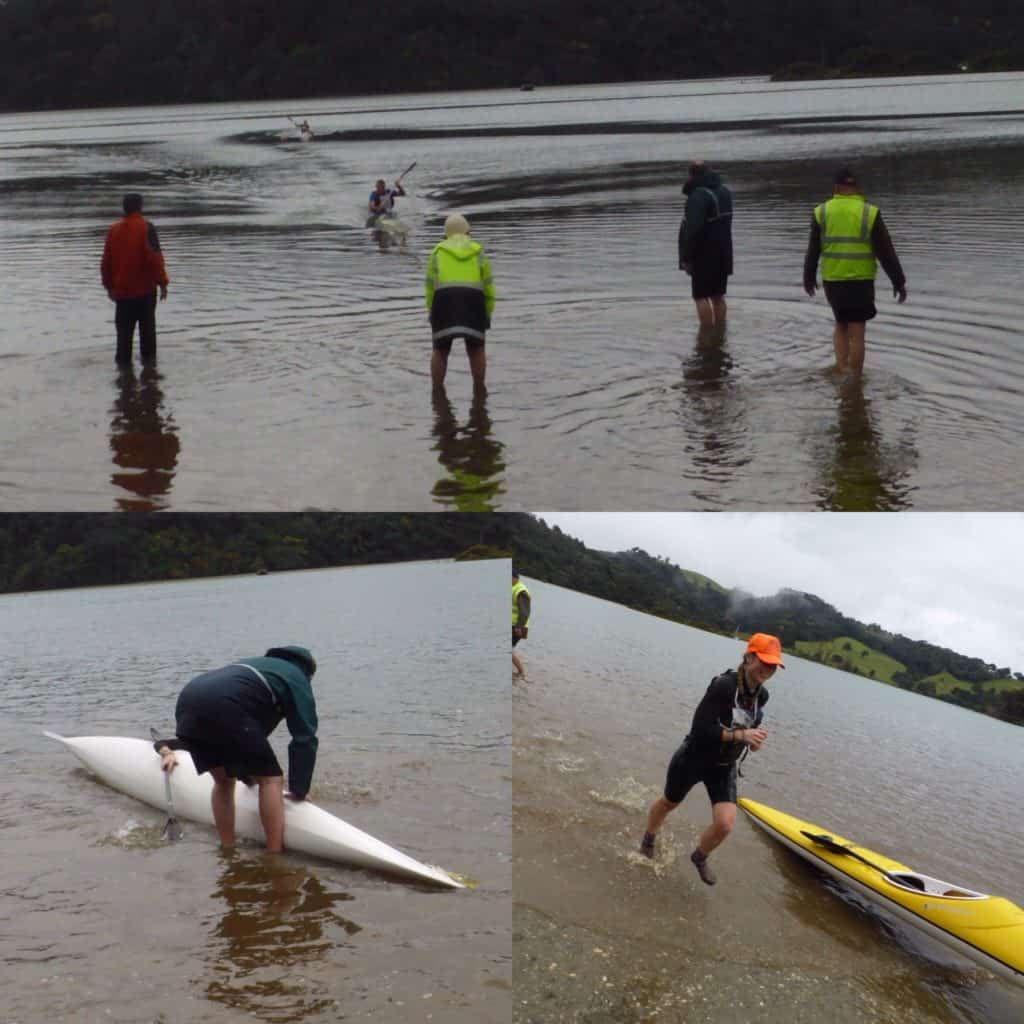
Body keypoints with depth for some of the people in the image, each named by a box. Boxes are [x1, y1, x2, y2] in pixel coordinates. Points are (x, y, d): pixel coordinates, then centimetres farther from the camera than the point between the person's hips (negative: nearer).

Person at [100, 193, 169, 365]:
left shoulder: (114, 230, 3)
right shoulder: (146, 228, -10)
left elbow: (106, 262, 7)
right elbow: (155, 258, -16)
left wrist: (109, 286, 17)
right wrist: (162, 282, -8)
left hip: (121, 291, 3)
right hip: (145, 289, -3)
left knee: (124, 331, 8)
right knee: (147, 330, 6)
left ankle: (124, 366, 6)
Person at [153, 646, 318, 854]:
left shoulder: (258, 664, 41)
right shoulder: (298, 679, 21)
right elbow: (305, 739, 12)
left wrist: (246, 773, 53)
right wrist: (299, 789, 20)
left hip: (188, 698, 7)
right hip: (226, 706, -7)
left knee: (223, 780, 24)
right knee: (271, 779, 6)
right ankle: (275, 859, 3)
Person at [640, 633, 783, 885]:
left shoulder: (761, 695, -7)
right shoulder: (724, 686, -30)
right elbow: (700, 729, -32)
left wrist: (752, 738, -4)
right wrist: (740, 735, -36)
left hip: (724, 767, 5)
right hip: (693, 759, -5)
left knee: (725, 824, -10)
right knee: (669, 803, 22)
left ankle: (700, 857, 23)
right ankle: (648, 840, 55)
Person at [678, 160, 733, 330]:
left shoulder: (699, 195, -19)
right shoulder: (724, 192, 10)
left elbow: (694, 229, -25)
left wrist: (687, 257, -20)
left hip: (705, 254, -8)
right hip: (723, 253, 8)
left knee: (701, 296, -3)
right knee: (718, 295, 13)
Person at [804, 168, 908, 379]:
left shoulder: (821, 212, -1)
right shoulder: (869, 213, -7)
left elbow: (813, 251, 6)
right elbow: (886, 252, -4)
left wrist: (809, 278, 19)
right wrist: (899, 281, 3)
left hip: (831, 280, 2)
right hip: (861, 281, -2)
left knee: (840, 325, 22)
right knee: (856, 333, 4)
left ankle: (841, 368, 6)